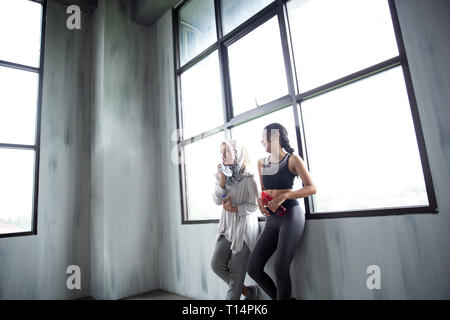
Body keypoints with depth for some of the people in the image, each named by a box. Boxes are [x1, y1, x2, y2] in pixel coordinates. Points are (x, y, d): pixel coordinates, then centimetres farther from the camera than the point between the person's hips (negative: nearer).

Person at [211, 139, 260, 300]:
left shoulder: (248, 178, -9)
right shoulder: (222, 175, 7)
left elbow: (255, 206, -9)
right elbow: (217, 201, -2)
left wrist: (235, 209, -22)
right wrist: (222, 180, -13)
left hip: (244, 228, -5)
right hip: (227, 228, 6)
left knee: (236, 272, -1)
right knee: (216, 264, -3)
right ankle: (247, 291, 17)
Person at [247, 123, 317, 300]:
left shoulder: (292, 159, -3)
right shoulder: (261, 163, 14)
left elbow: (311, 188, -8)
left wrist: (284, 196, -20)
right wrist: (259, 200, -3)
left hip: (291, 215, -6)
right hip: (271, 219, 6)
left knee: (281, 269, -13)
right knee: (253, 268, 0)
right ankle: (279, 297, 21)